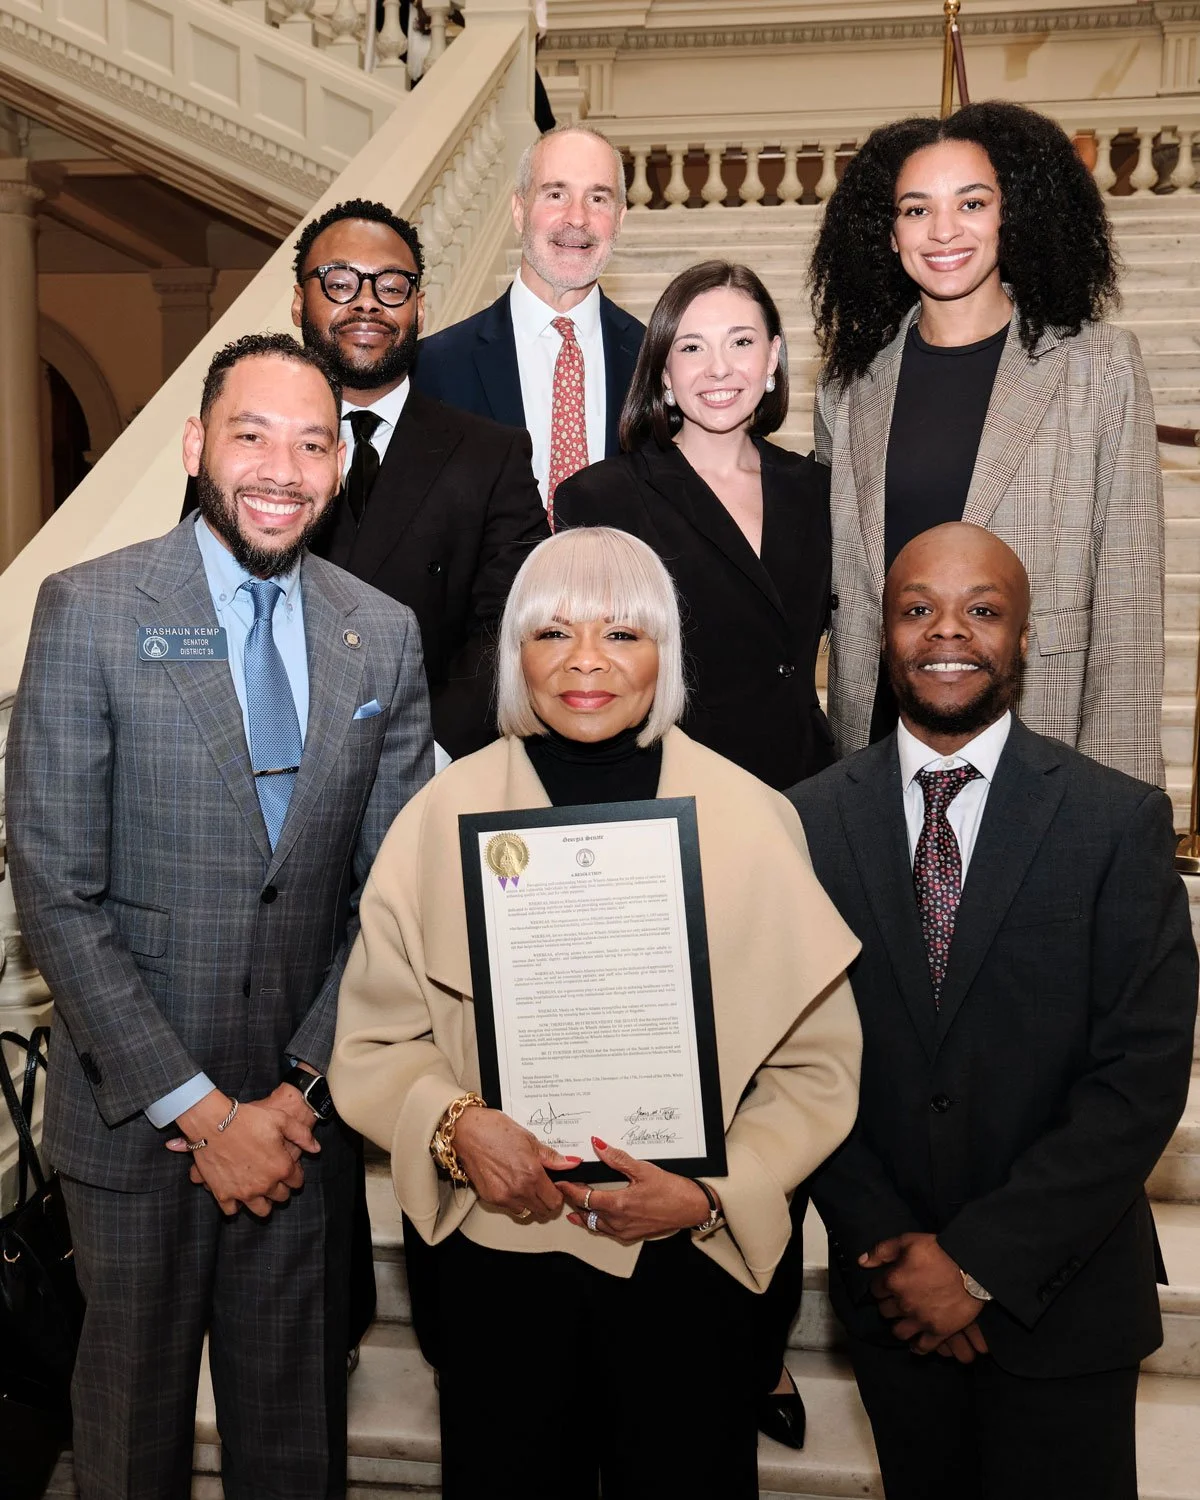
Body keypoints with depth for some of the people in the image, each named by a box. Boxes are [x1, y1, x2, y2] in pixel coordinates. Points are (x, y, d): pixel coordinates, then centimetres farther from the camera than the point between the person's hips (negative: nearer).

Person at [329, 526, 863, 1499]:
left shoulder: (751, 818, -5)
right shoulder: (445, 817, -4)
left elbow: (816, 1063, -2)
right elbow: (375, 1042, 1)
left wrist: (717, 1190, -14)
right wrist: (454, 1122, -17)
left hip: (688, 1256, 0)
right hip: (498, 1246, 1)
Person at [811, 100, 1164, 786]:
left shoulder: (1101, 365, -2)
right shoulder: (852, 380, 6)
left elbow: (1128, 591, -5)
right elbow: (838, 581, 11)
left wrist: (1116, 792, -9)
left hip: (1044, 730, -2)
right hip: (881, 726, 2)